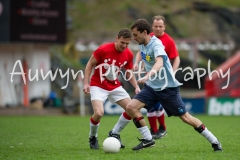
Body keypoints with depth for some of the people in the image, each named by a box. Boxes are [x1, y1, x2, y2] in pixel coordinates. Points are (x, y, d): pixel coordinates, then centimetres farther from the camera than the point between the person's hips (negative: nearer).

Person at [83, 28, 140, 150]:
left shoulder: (128, 55, -6)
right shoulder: (103, 49, -20)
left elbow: (129, 72, 11)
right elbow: (90, 64, -8)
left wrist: (136, 86, -3)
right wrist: (86, 83, -14)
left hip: (115, 87, 5)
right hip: (98, 86, -5)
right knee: (99, 113, -26)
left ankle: (114, 134, 17)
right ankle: (93, 137, 4)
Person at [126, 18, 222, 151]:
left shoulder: (156, 45, -23)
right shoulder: (142, 44, 1)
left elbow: (159, 63, -43)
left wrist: (148, 76, -60)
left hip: (167, 87, -7)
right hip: (151, 87, 7)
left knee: (185, 117, -2)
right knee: (131, 107, -12)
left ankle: (214, 142, 12)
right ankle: (147, 139, 0)